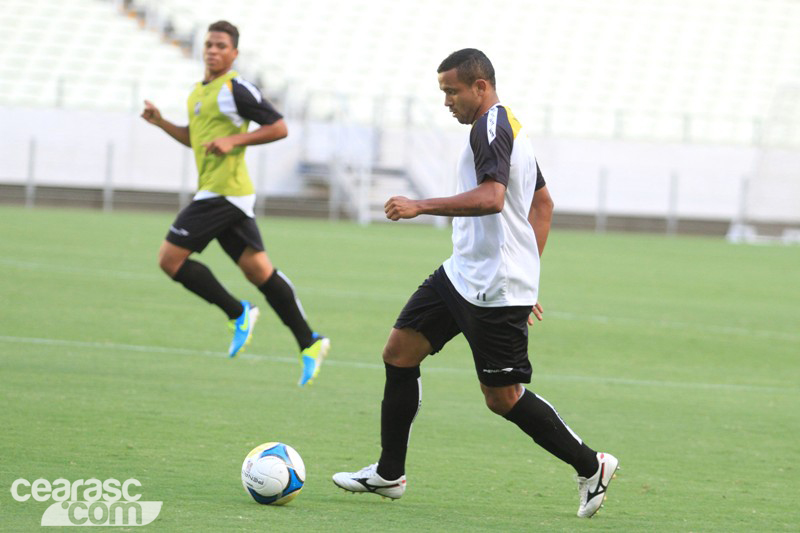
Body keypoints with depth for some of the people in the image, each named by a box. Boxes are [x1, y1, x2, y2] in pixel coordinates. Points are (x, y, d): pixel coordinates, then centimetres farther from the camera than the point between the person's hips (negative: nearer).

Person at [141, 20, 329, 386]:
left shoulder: (235, 89, -11)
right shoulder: (199, 91, 18)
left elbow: (278, 127, -12)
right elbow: (195, 138, 30)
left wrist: (234, 140, -20)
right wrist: (161, 123, 15)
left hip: (223, 191, -9)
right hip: (217, 192, 9)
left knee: (170, 258, -9)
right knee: (258, 271, 7)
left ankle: (238, 313, -1)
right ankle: (309, 342, 6)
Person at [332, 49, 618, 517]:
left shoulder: (491, 127, -15)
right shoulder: (510, 127, 18)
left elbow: (491, 197, -30)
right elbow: (543, 204, 26)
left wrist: (422, 206, -28)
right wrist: (527, 273, 26)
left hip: (494, 290, -11)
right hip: (461, 274, 11)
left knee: (503, 397, -4)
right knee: (399, 352, 7)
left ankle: (591, 466, 9)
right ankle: (389, 474, 14)